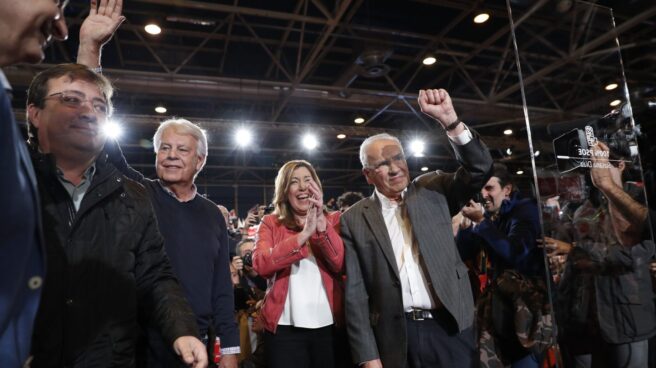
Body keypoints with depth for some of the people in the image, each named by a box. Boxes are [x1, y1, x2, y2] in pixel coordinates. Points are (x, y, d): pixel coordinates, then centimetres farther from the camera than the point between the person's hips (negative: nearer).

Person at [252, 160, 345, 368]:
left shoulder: (333, 220, 6)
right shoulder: (270, 223, 4)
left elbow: (342, 264, -8)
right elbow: (260, 265, -12)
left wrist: (322, 224, -20)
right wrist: (303, 235, -21)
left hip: (329, 325, 1)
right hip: (285, 326, -1)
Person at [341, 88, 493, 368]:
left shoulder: (432, 190, 5)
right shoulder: (354, 220, -1)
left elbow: (479, 168, -7)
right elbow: (355, 294, -1)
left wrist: (448, 119, -19)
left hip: (449, 329, 1)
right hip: (395, 339, -1)